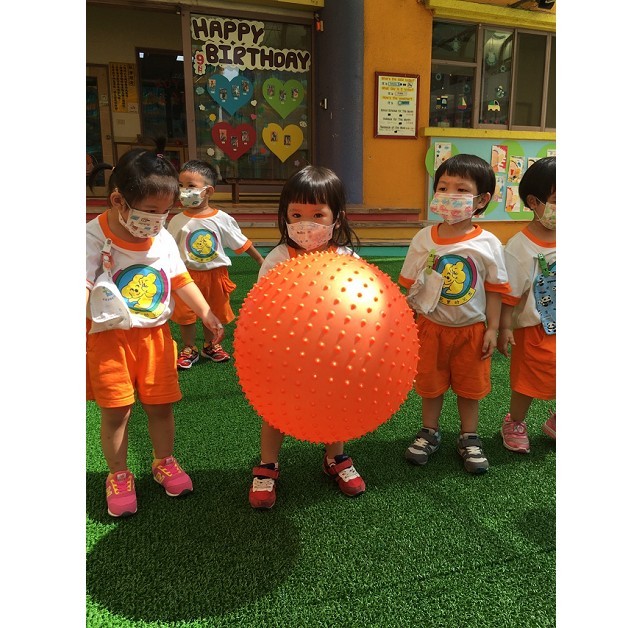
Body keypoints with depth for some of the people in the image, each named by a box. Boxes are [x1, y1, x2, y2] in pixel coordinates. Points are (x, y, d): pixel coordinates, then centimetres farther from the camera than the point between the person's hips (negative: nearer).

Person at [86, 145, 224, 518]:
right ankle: (119, 475, 26)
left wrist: (206, 313, 2)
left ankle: (164, 462, 34)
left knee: (161, 404, 12)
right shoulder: (95, 238, -13)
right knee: (116, 410, 5)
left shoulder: (163, 238, 1)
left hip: (155, 334, 4)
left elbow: (181, 280, 8)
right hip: (110, 337, -3)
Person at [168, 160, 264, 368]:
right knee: (185, 314, 9)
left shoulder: (222, 219, -8)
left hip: (215, 273, 0)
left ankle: (210, 345, 37)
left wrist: (261, 260, 4)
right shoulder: (178, 221, -6)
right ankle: (189, 349, 28)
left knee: (214, 313, 15)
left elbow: (242, 243, 1)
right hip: (187, 274, 0)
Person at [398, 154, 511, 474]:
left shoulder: (488, 244, -11)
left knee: (469, 386, 14)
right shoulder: (424, 239, -9)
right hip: (431, 327, 1)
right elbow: (411, 285, -2)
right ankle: (429, 432, 36)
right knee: (430, 383, 16)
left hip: (472, 328, 0)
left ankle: (469, 437, 34)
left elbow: (494, 290, -3)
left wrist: (492, 329, -4)